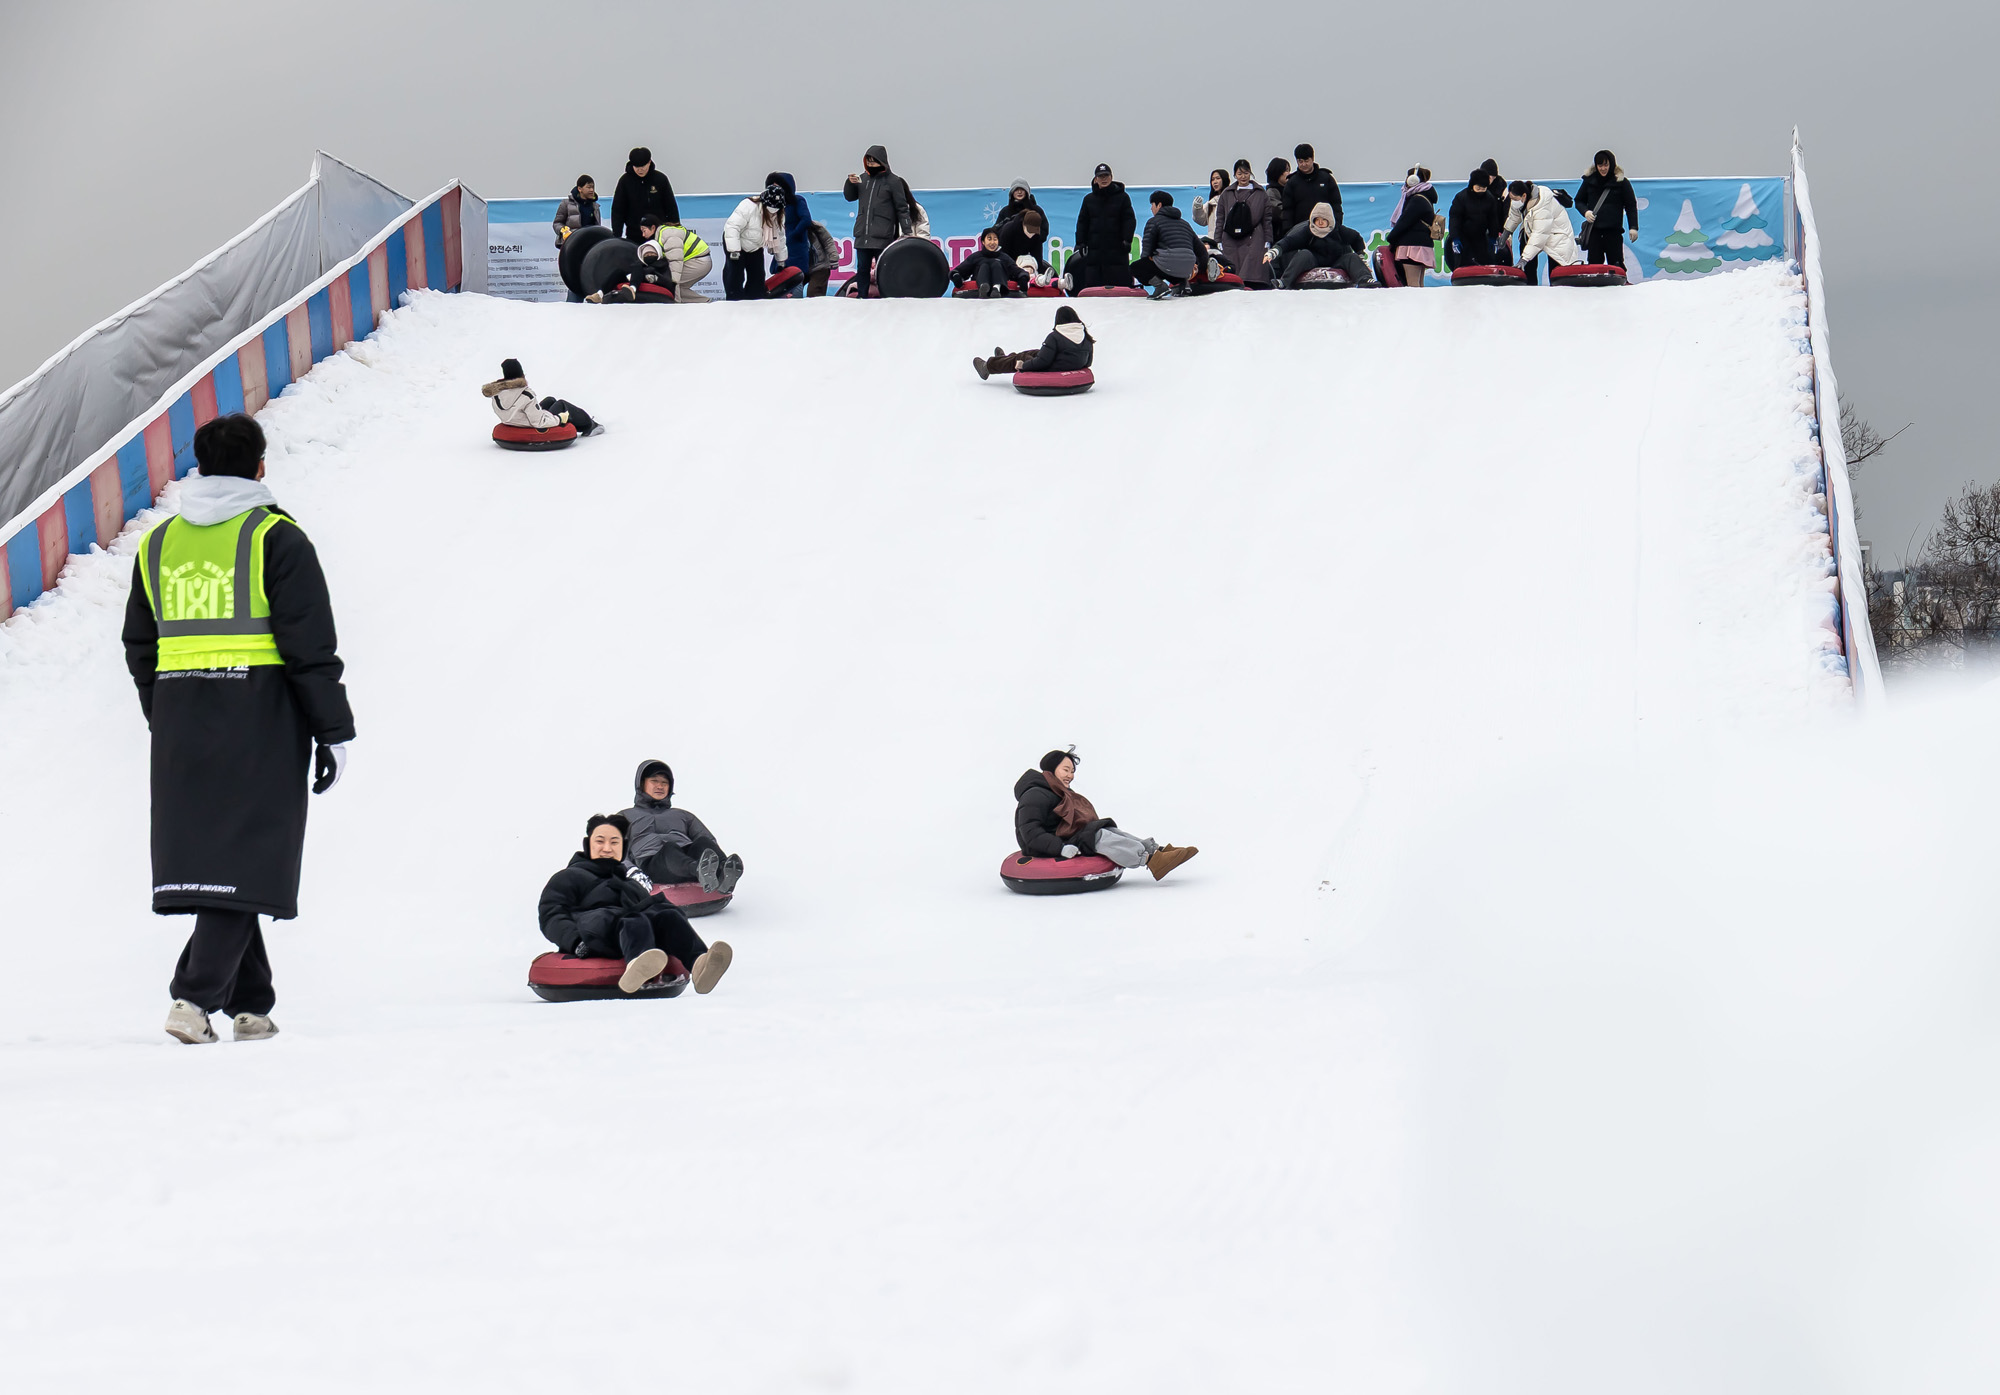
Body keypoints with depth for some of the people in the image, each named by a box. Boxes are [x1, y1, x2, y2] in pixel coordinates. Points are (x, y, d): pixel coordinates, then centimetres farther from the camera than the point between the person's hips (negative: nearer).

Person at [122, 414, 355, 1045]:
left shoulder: (157, 544, 10)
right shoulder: (276, 538, -6)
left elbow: (140, 649, 14)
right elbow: (310, 645, -10)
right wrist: (333, 730, -5)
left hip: (181, 722, 5)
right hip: (262, 719, -5)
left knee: (207, 851, 12)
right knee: (247, 856, -5)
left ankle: (250, 1000, 14)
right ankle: (195, 994, -18)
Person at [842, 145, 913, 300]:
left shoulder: (893, 181, -1)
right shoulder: (863, 178, 14)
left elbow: (902, 208, -2)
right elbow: (849, 197, 21)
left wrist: (906, 232, -7)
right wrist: (850, 183, 0)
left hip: (883, 237, -5)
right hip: (862, 235, 5)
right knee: (862, 270, 7)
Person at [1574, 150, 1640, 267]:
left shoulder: (1621, 182, 1)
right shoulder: (1589, 180, 8)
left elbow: (1631, 206, 4)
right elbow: (1579, 201, 17)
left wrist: (1633, 227, -5)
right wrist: (1585, 212, -5)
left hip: (1613, 231, -3)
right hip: (1594, 231, 3)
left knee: (1616, 265, -3)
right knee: (1594, 263, 2)